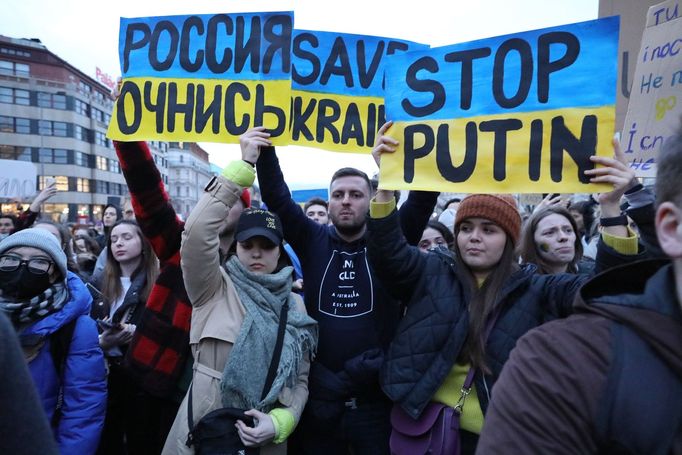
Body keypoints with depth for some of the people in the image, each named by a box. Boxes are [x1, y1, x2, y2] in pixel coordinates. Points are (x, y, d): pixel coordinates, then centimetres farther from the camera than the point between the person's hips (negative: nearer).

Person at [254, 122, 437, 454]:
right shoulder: (313, 241, 2)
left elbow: (423, 198, -13)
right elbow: (277, 199, -5)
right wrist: (263, 152, -18)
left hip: (378, 397, -1)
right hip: (318, 396, 2)